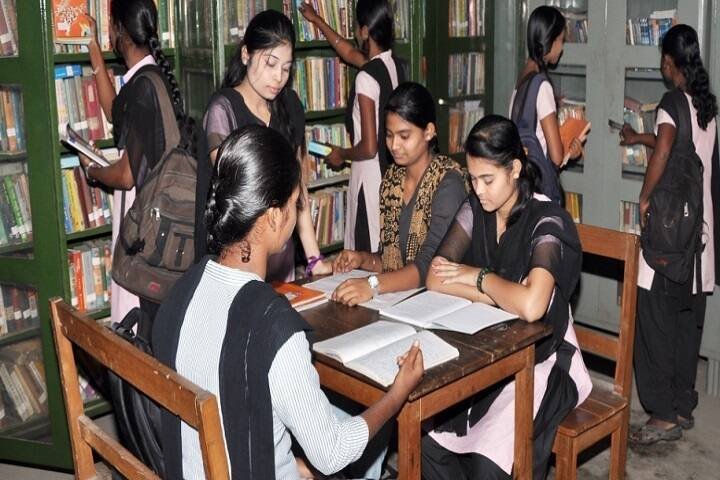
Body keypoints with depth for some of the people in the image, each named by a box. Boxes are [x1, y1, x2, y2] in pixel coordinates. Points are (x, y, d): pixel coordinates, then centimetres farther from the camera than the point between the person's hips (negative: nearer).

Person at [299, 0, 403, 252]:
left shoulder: (366, 77, -19)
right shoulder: (393, 65, 6)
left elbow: (369, 148, -20)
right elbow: (349, 53, 26)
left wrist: (341, 155, 1)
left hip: (371, 177, -8)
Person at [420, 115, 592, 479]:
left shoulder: (546, 220, -18)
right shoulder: (475, 209, -1)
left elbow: (531, 306, -34)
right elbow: (435, 278, -8)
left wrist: (480, 277, -17)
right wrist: (506, 295, -17)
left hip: (542, 361, -5)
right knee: (426, 438, -15)